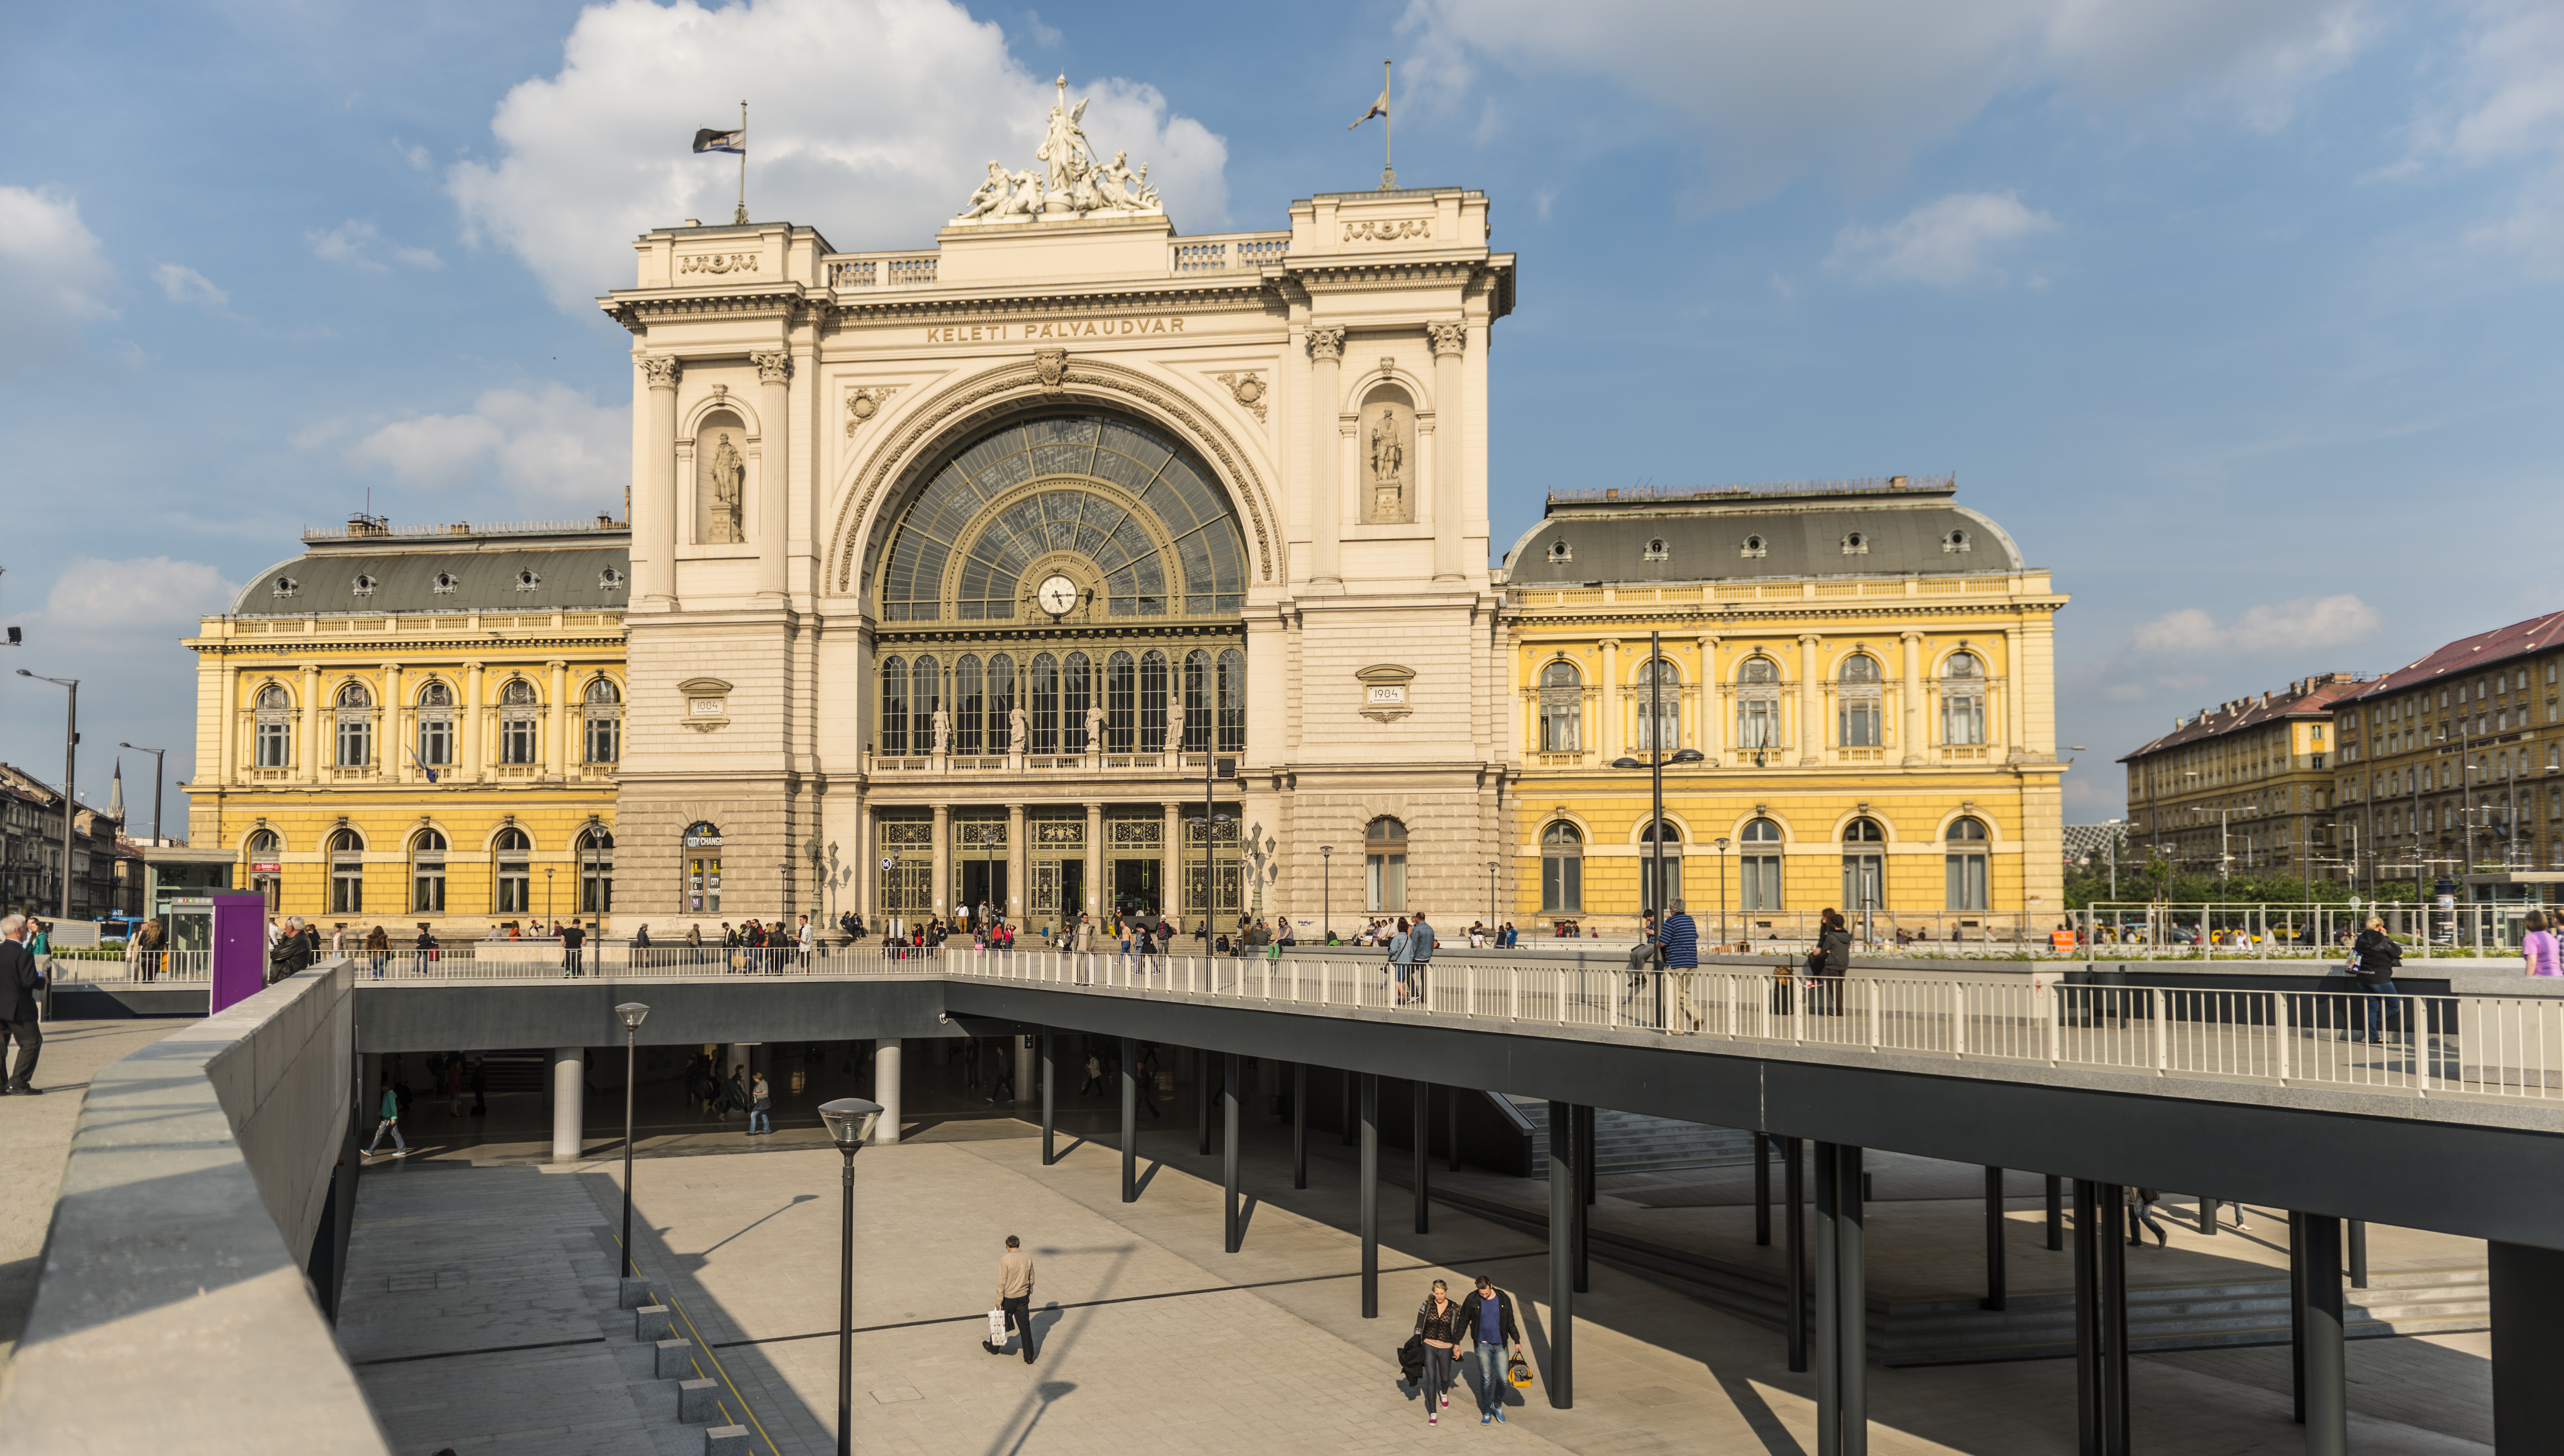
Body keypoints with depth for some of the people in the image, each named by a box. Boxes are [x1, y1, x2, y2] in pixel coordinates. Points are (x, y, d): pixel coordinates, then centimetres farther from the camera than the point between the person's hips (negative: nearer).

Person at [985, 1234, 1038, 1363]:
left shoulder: (1006, 1261, -16)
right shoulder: (1028, 1258, -2)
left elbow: (1001, 1282, -15)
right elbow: (1032, 1279, 9)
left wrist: (999, 1301, -10)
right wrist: (1029, 1292, 23)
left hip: (1009, 1297, -4)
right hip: (1024, 1297, 4)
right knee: (1025, 1326, 7)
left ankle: (994, 1347, 37)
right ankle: (1029, 1356, 7)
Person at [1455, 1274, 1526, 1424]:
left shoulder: (1503, 1299, -2)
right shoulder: (1472, 1300, -7)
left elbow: (1511, 1322, 10)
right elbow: (1463, 1322, 3)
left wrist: (1517, 1341, 13)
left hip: (1501, 1345, 1)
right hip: (1483, 1345, -1)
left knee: (1503, 1378, -2)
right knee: (1486, 1379, 0)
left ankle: (1498, 1406, 23)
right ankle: (1487, 1412, 15)